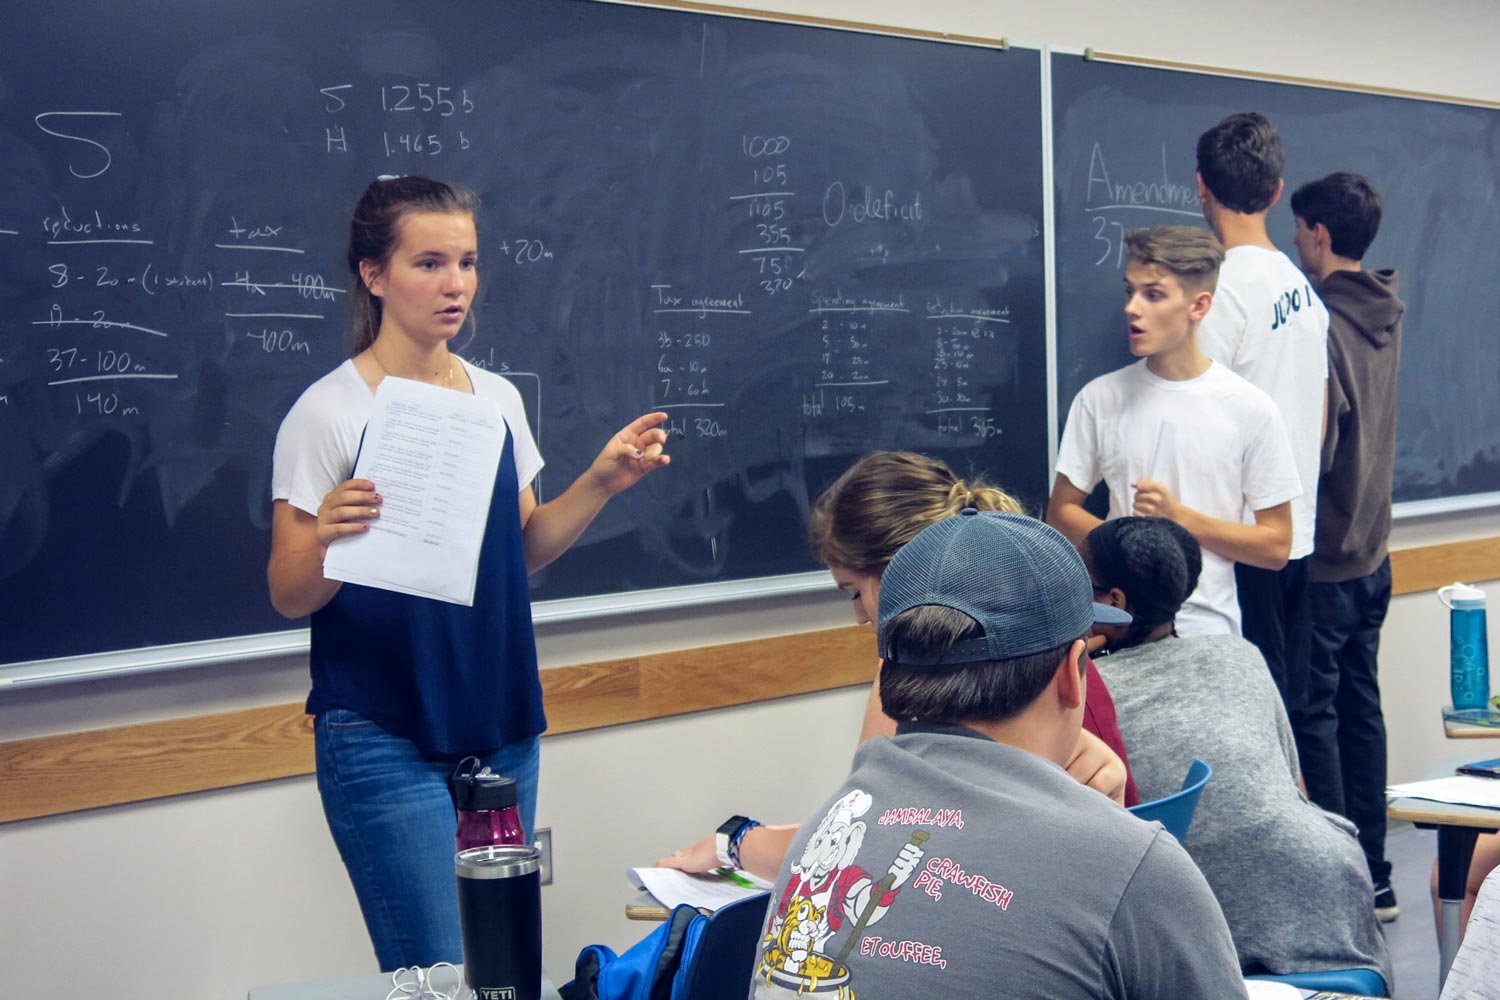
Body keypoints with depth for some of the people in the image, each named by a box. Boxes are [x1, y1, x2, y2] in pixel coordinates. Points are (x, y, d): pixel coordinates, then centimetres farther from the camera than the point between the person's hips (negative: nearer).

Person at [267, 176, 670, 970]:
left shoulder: (497, 398, 6)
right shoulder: (329, 413, -11)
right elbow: (290, 597, -9)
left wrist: (599, 483, 0)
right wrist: (327, 539, -30)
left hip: (499, 728, 6)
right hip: (386, 743, -6)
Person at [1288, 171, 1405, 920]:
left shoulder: (1321, 324, -20)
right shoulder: (1385, 312, 6)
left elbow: (1314, 445, -23)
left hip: (1321, 560, -8)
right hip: (1372, 554, 9)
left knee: (1313, 715, -1)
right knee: (1359, 706, 14)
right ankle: (1373, 877, 22)